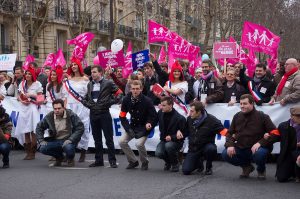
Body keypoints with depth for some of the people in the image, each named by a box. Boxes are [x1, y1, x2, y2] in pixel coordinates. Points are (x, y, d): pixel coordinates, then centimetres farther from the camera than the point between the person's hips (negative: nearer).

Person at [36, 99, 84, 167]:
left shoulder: (71, 115, -11)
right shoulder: (49, 116, -2)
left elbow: (80, 128, -13)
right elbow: (39, 127, 11)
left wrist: (70, 140, -22)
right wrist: (41, 140, -3)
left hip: (68, 140, -3)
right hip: (55, 141, 4)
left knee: (68, 148, -37)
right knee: (42, 148, -21)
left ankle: (70, 159, 4)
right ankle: (59, 157, 12)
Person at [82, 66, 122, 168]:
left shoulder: (108, 83, -3)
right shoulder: (90, 84, 14)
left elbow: (119, 94, -5)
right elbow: (85, 97, 24)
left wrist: (109, 103, -9)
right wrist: (87, 104, 5)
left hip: (104, 114, -5)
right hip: (93, 114, 5)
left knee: (109, 139, -3)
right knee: (97, 139, 10)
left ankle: (112, 161, 1)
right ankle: (98, 160, 16)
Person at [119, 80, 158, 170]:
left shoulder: (147, 101, -19)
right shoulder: (126, 100, -8)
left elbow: (154, 117, -11)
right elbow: (122, 116, -1)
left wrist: (149, 124, -26)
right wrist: (128, 129, -10)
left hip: (144, 127, -5)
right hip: (133, 126, 5)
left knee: (139, 143, -26)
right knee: (122, 141, -11)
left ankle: (144, 162, 3)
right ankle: (133, 161, 9)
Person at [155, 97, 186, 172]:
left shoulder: (180, 118, -19)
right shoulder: (160, 113, -2)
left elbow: (183, 134, -13)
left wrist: (172, 137, -25)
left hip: (176, 141, -4)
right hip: (164, 140, 4)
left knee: (168, 146, -37)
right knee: (158, 153, -24)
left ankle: (175, 164, -8)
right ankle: (168, 162, 12)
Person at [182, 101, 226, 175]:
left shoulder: (211, 120, -15)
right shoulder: (189, 119, -1)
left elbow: (222, 130, -20)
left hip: (206, 146, -3)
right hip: (193, 148, 3)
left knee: (211, 149, -39)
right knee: (186, 170, -13)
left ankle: (209, 167, -5)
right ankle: (199, 163, 24)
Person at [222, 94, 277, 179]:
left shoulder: (262, 117, -7)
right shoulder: (237, 116, 8)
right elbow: (230, 133, 13)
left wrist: (260, 143, -25)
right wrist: (230, 145, -8)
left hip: (256, 148, -4)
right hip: (241, 149, 4)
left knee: (260, 153, -38)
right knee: (225, 154, -20)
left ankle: (261, 170, 2)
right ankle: (247, 166, 10)